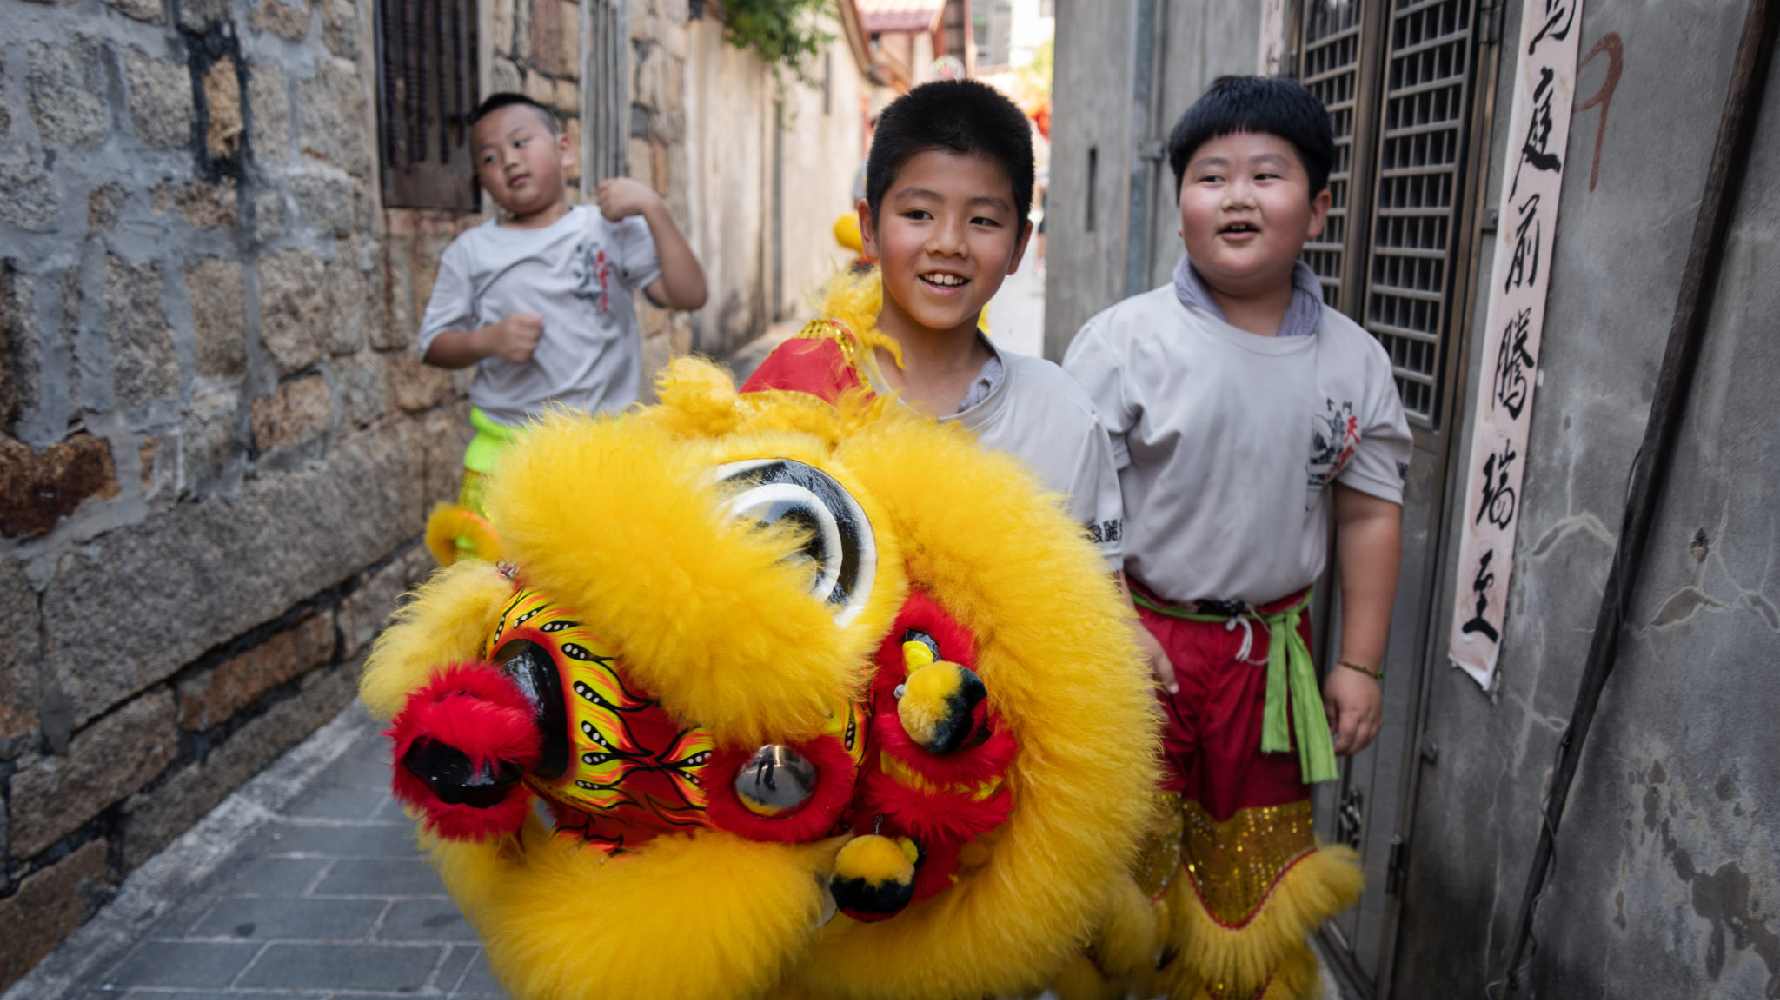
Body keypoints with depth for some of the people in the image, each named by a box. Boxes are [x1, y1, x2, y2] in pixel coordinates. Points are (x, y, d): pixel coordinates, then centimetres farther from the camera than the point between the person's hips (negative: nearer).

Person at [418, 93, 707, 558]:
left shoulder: (613, 228, 4)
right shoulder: (469, 252, 9)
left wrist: (654, 210, -13)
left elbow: (688, 295, -6)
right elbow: (434, 344, 9)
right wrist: (486, 340, -10)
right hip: (503, 446, 1)